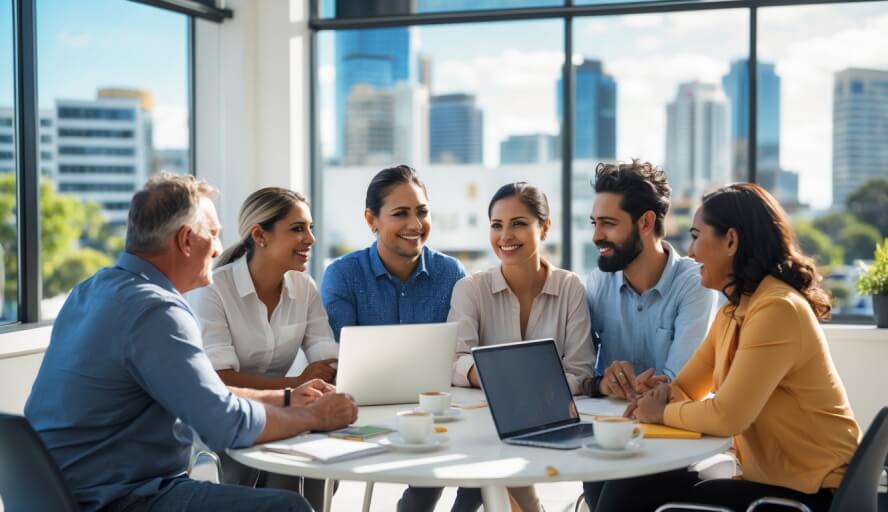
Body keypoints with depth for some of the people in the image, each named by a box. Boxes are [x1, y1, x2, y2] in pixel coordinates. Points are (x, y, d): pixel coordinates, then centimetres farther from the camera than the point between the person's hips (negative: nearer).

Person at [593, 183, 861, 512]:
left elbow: (727, 416, -25)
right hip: (769, 479, 8)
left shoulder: (777, 309, -20)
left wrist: (661, 413, -8)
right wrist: (663, 395, -8)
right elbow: (687, 387, 15)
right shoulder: (732, 312, 11)